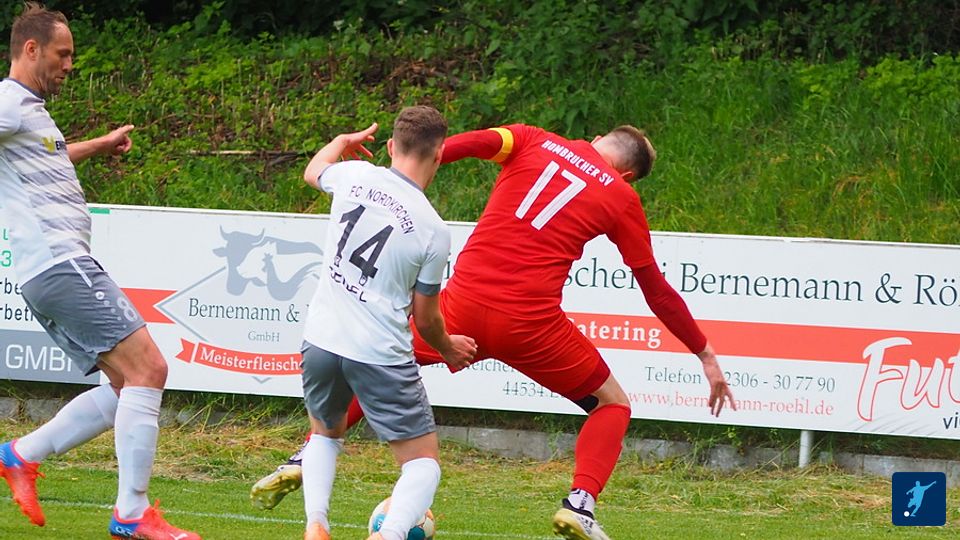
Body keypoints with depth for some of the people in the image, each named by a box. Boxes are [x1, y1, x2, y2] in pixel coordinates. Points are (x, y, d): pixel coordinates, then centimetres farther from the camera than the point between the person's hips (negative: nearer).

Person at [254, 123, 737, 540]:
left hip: (464, 304, 2)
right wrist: (706, 356, 22)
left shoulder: (533, 142, 12)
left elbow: (469, 143, -9)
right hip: (530, 324, -2)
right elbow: (657, 293, 13)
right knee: (612, 405, 18)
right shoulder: (621, 198, 9)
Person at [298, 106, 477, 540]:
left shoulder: (356, 176, -2)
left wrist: (346, 141, 47)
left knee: (325, 432, 31)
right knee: (423, 462, 6)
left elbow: (313, 171, 25)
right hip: (381, 355, -4)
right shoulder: (433, 231, -10)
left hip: (321, 341, 4)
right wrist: (448, 349, 24)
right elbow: (426, 317, 2)